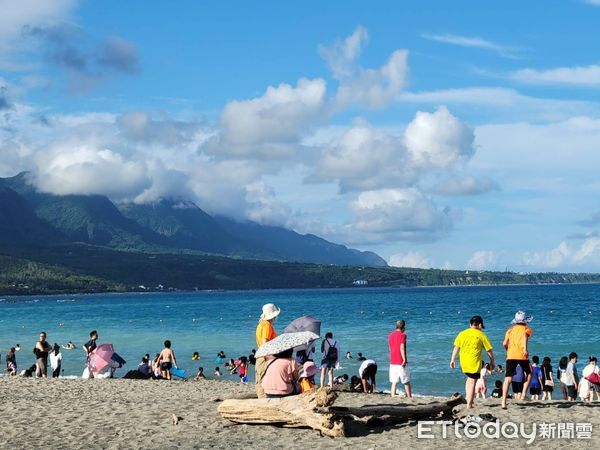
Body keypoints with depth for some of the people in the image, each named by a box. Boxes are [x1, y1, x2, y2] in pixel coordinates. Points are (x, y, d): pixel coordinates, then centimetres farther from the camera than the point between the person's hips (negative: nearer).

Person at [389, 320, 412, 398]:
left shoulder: (390, 335, 11)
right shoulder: (402, 335, -9)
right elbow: (402, 348, -19)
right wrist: (404, 359, -20)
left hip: (392, 362, 5)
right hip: (401, 362, -5)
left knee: (394, 382, 6)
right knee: (407, 382, 4)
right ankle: (409, 398, 8)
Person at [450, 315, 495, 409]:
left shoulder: (462, 333, 7)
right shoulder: (481, 335, -2)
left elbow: (456, 347, 4)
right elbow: (489, 350, 0)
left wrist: (452, 360, 10)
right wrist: (492, 361, 12)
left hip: (463, 362, 4)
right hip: (474, 362, -4)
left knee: (469, 378, 25)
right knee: (472, 382, 0)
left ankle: (468, 397, 17)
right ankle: (469, 404, -1)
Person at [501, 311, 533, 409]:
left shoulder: (510, 330, 19)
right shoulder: (527, 329, 11)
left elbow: (504, 344, 7)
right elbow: (525, 335, -14)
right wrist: (525, 349, -26)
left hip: (511, 356, 2)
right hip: (522, 356, -2)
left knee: (508, 379, -1)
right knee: (528, 374, 23)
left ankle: (504, 402, -12)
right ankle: (523, 394, 10)